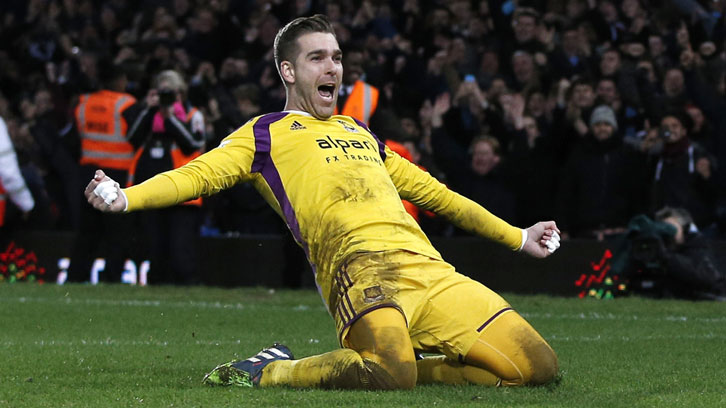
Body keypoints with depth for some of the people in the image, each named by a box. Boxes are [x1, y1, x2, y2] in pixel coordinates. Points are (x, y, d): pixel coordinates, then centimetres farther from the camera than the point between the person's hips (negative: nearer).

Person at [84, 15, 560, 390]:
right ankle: (270, 372, -10)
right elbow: (199, 174, 2)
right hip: (360, 262, -6)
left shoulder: (359, 132, 33)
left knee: (537, 366, -6)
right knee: (390, 374, -37)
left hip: (428, 268, 6)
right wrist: (126, 197, -17)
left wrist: (517, 237, 44)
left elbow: (430, 190, 41)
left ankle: (403, 366, 8)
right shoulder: (267, 133, 16)